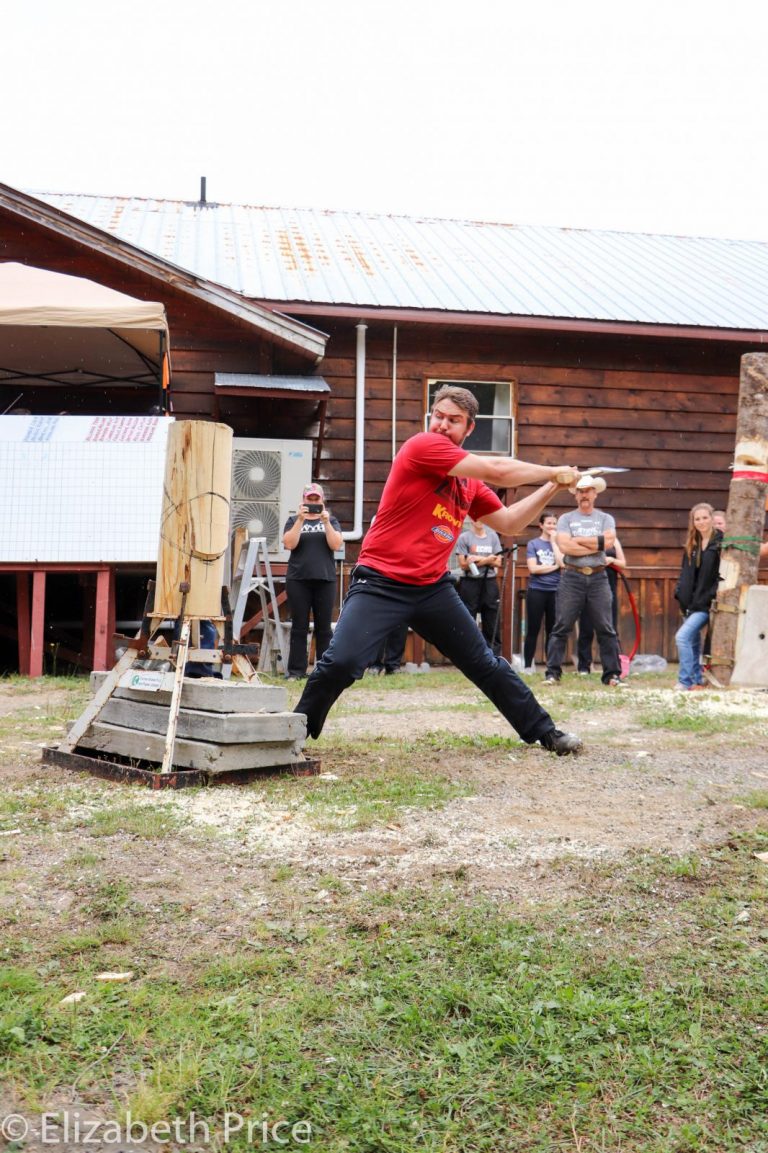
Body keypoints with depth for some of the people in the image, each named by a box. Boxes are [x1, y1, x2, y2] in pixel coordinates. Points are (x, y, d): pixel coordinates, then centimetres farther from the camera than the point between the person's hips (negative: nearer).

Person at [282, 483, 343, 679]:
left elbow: (336, 545, -2)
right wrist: (300, 520, -11)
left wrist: (326, 522, -10)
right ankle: (296, 670, 2)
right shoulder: (294, 520, 11)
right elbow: (289, 544, -5)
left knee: (324, 628, 1)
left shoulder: (331, 520, 13)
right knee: (299, 627, 0)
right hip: (298, 580, 0)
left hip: (325, 580, 1)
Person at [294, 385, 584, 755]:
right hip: (380, 582, -7)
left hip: (433, 587, 7)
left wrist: (550, 488, 11)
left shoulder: (471, 483, 12)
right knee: (340, 663, -20)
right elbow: (498, 470, -15)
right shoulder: (421, 446, -11)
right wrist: (553, 471, -2)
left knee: (486, 665, 12)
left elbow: (508, 523, 21)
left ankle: (545, 733, 24)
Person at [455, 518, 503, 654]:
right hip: (470, 583, -3)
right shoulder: (464, 537, -2)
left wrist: (479, 559, -11)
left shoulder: (493, 536, 8)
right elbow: (463, 565, -8)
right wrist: (487, 560, -12)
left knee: (492, 624, 4)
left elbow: (497, 562, 4)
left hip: (489, 583, 3)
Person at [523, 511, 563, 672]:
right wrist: (554, 566, -6)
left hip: (555, 591, 2)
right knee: (533, 630, 1)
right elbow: (533, 568, -9)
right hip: (536, 591, -2)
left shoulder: (559, 543, 9)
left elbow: (562, 563, -10)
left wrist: (553, 541, -4)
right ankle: (527, 666, 5)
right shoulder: (533, 544, 2)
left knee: (552, 630, 6)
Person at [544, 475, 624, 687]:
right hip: (572, 577, -1)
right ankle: (552, 673, 3)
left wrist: (578, 540, -6)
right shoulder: (566, 519, 7)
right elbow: (564, 546, -9)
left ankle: (612, 674, 6)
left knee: (606, 629, 2)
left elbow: (609, 541, -8)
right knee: (561, 628, -1)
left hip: (598, 578, 1)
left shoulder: (606, 518, 11)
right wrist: (596, 545, -7)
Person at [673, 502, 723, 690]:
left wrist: (716, 596, -16)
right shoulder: (691, 545, 12)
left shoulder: (721, 542, -7)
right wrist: (680, 592, 4)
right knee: (693, 643, 13)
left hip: (707, 603, -7)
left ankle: (685, 682, -12)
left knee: (682, 636, -18)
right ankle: (697, 681, 24)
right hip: (693, 603, 7)